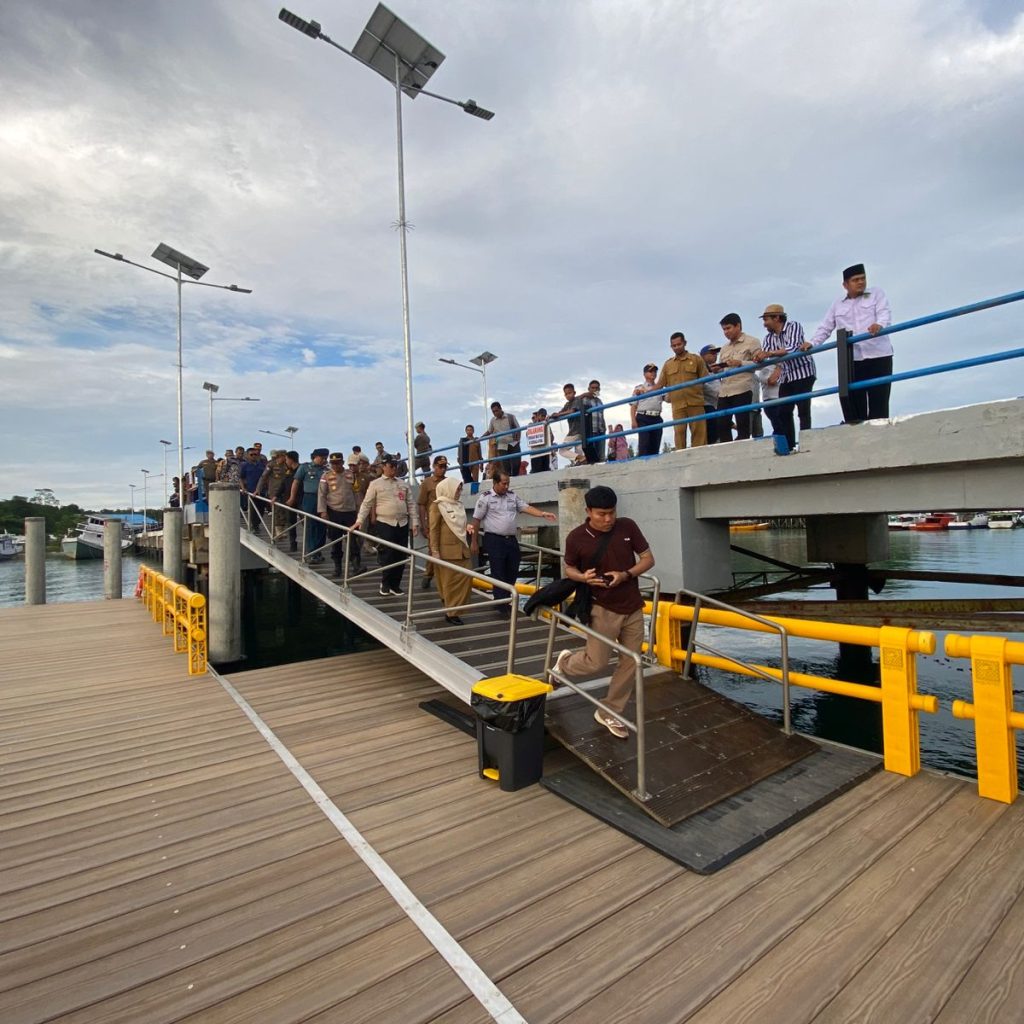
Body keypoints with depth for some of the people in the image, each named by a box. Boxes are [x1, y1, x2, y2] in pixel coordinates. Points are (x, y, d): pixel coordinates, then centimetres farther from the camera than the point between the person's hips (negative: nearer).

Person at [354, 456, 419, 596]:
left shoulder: (403, 484, 12)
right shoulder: (375, 484, 0)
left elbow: (411, 504, 11)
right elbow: (367, 503, -2)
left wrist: (414, 522, 4)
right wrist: (360, 520, -13)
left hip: (402, 524, 4)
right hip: (384, 524, -4)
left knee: (401, 556, 6)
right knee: (387, 555, -6)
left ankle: (395, 584, 19)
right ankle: (385, 583, 14)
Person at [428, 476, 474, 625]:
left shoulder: (459, 505, 14)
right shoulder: (437, 505, -7)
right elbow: (433, 530, -11)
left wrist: (467, 526, 9)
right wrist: (435, 552, -15)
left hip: (461, 549, 7)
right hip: (447, 550, -7)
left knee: (466, 578, 6)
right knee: (450, 582, 0)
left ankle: (455, 607, 22)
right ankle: (450, 613, 10)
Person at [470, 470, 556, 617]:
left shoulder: (513, 496, 8)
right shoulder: (485, 498, -6)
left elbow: (526, 508, 1)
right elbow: (477, 520, -3)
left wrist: (543, 514, -15)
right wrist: (474, 542, -2)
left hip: (511, 539, 6)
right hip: (494, 540, -5)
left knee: (512, 572, 13)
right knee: (498, 573, 0)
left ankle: (504, 599, 32)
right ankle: (502, 606, 8)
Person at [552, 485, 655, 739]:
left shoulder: (628, 527, -5)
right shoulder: (576, 538, -11)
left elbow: (648, 559, 1)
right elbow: (569, 568, 4)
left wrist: (626, 575, -17)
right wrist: (583, 577, -18)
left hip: (633, 608, 4)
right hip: (603, 608, -3)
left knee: (630, 663, 8)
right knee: (597, 663, -7)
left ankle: (608, 714, 25)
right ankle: (565, 662, 27)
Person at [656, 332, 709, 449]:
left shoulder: (696, 359, 10)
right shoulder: (668, 364, 16)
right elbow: (660, 384, 13)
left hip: (695, 402, -1)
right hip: (677, 404, 2)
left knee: (698, 431, -4)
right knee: (679, 432, -2)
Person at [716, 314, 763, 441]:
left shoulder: (752, 342, 6)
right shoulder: (724, 348, 24)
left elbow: (759, 363, -2)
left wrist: (740, 363, -13)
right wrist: (716, 370, 2)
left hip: (742, 390, -6)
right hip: (724, 392, 6)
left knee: (743, 427, -5)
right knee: (722, 426, 1)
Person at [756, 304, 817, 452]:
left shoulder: (793, 326, -10)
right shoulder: (768, 338, 7)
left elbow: (793, 348, -26)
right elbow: (763, 358, -1)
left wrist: (769, 353, -32)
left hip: (803, 373, -7)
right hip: (787, 377, 7)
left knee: (803, 411, -10)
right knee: (783, 412, 3)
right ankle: (789, 446, 9)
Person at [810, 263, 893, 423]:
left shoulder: (877, 294, 12)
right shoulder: (837, 305, 18)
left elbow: (885, 313, -5)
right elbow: (825, 329, 16)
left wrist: (879, 325, -29)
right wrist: (811, 344, -4)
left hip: (878, 355, -2)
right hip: (852, 359, 2)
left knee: (879, 403, -4)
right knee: (854, 403, -4)